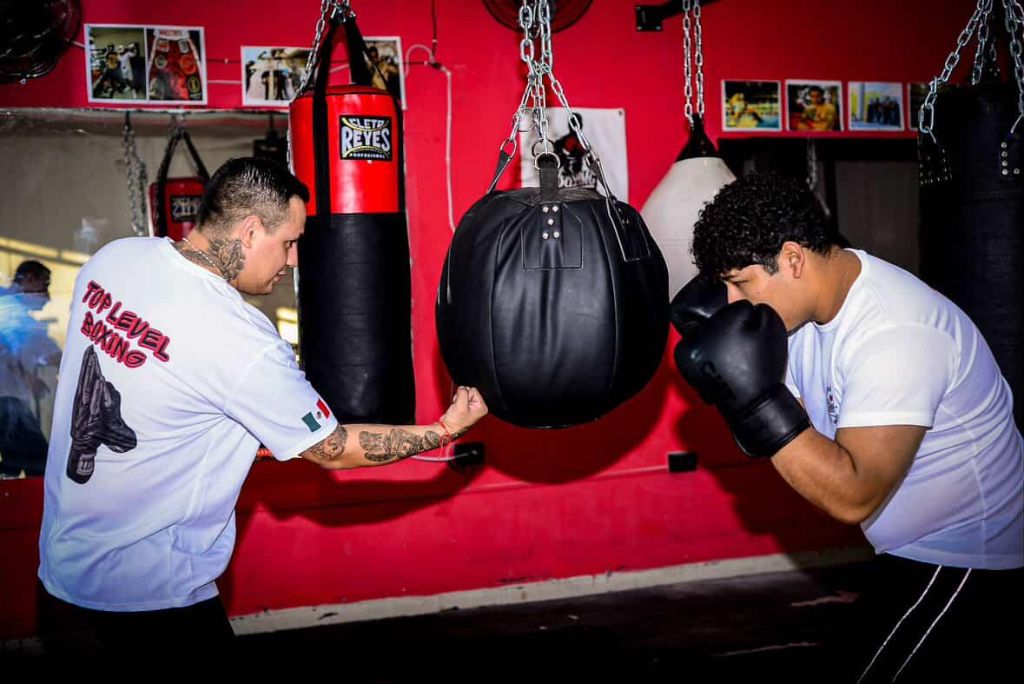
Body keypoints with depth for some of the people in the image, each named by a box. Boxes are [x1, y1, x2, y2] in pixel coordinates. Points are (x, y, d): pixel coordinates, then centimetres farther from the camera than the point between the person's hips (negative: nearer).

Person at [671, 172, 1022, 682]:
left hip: (966, 557, -9)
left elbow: (852, 497, -33)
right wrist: (730, 382, -14)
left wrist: (754, 398, -35)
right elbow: (776, 443, 1)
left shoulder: (893, 333, -29)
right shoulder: (808, 303, -3)